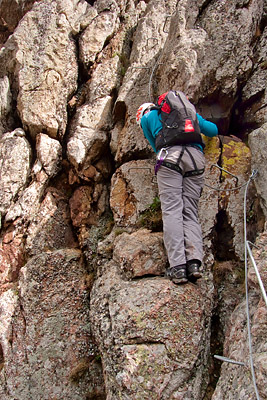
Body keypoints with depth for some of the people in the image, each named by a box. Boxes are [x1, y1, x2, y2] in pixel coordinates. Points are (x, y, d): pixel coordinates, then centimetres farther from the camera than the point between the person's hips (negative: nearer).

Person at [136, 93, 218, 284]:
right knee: (191, 213, 1)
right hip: (196, 156, 3)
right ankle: (194, 262, -17)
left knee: (171, 211, -10)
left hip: (170, 156, -3)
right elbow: (213, 130, 35)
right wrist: (203, 124, 57)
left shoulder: (147, 118, 26)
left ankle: (177, 266, -23)